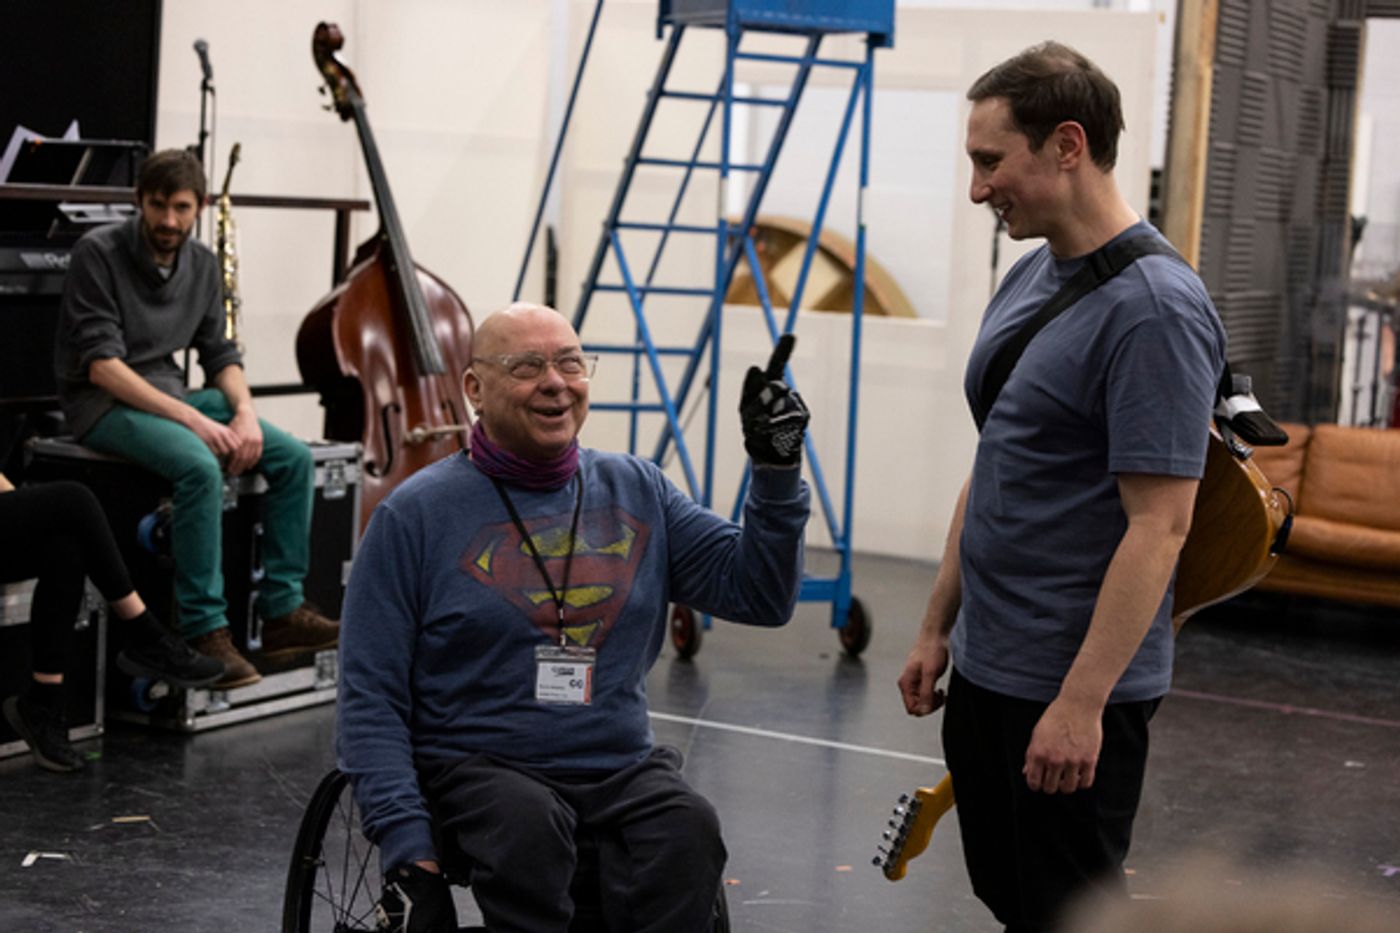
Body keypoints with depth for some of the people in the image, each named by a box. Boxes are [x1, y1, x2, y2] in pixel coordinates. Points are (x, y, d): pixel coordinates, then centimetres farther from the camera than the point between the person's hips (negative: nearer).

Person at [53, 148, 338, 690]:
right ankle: (204, 630, -27)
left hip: (172, 395, 7)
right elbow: (101, 363, -19)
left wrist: (245, 412, -11)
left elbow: (220, 354, 12)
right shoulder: (99, 254, -12)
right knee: (199, 467, -35)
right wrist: (190, 419, -27)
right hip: (104, 403, -7)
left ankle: (281, 612, -6)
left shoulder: (202, 264, 8)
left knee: (293, 457, -10)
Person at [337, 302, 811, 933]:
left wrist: (776, 472, -8)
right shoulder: (415, 515, 0)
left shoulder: (637, 492, 11)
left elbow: (760, 595, 6)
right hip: (477, 766, -2)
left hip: (622, 768, 3)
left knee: (689, 831, -29)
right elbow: (370, 698, -3)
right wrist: (405, 844, -14)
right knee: (528, 829, -35)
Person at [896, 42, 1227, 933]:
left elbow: (1159, 525, -22)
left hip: (1074, 689, -9)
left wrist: (1082, 701, -23)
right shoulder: (1029, 278, 9)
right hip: (987, 670, 9)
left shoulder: (1153, 308, -19)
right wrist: (938, 628, 16)